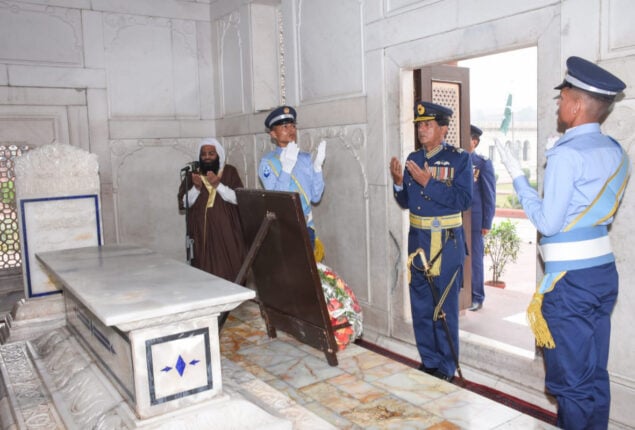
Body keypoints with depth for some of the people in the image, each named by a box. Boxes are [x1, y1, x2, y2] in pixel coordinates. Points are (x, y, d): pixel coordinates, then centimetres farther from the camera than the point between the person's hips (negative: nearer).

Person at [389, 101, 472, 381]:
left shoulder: (459, 159, -5)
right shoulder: (413, 159, 10)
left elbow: (464, 200, -16)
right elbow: (406, 202, 12)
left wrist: (429, 182, -22)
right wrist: (398, 182, -7)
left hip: (447, 242, -5)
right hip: (418, 239, 6)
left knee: (445, 308, 4)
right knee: (420, 306, 13)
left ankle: (446, 368, 19)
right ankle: (429, 362, 28)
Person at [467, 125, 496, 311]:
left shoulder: (483, 163, -2)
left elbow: (489, 195, -3)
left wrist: (487, 223, -6)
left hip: (474, 219, -3)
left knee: (474, 258, 5)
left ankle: (477, 297, 17)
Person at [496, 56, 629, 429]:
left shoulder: (567, 154, -16)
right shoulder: (617, 154, 9)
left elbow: (548, 223, -16)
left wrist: (518, 176, -9)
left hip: (570, 277, -8)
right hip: (604, 270, 8)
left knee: (570, 378, 5)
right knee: (595, 374, 17)